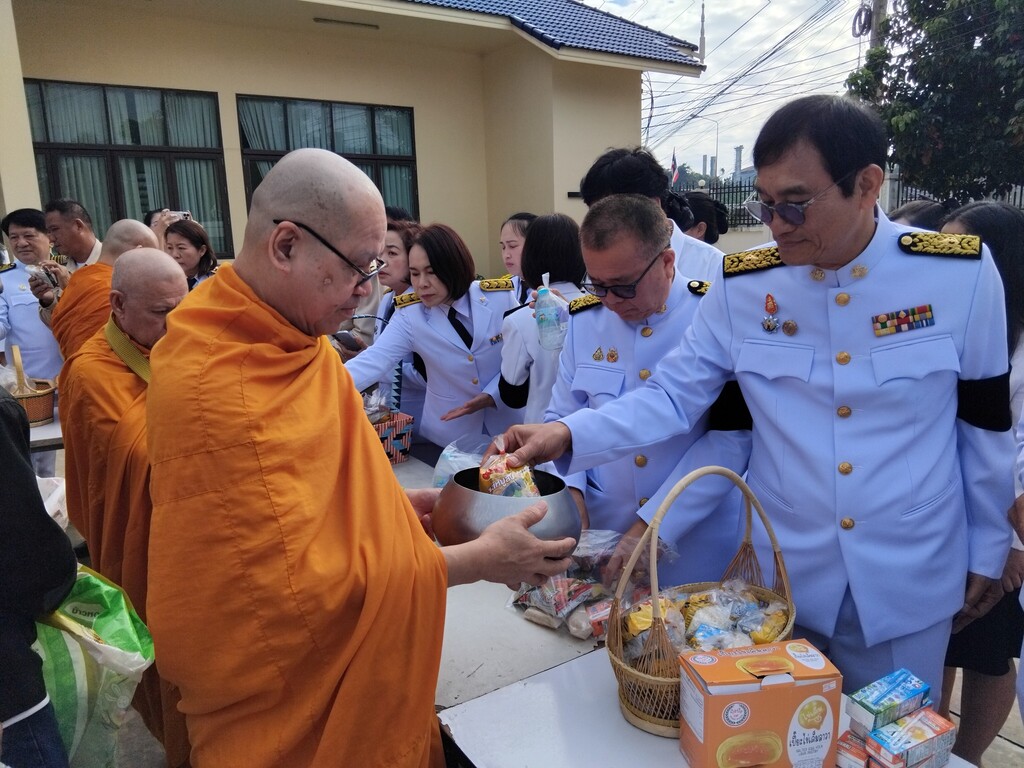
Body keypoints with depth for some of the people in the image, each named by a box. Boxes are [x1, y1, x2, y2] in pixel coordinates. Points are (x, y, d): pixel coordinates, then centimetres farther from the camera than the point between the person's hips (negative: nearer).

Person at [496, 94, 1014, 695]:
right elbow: (672, 396, -7)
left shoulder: (962, 275, -11)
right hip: (777, 576, 1)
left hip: (910, 585, 0)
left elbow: (985, 423, -1)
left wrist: (986, 550, 8)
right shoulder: (742, 287, -10)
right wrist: (568, 434, -22)